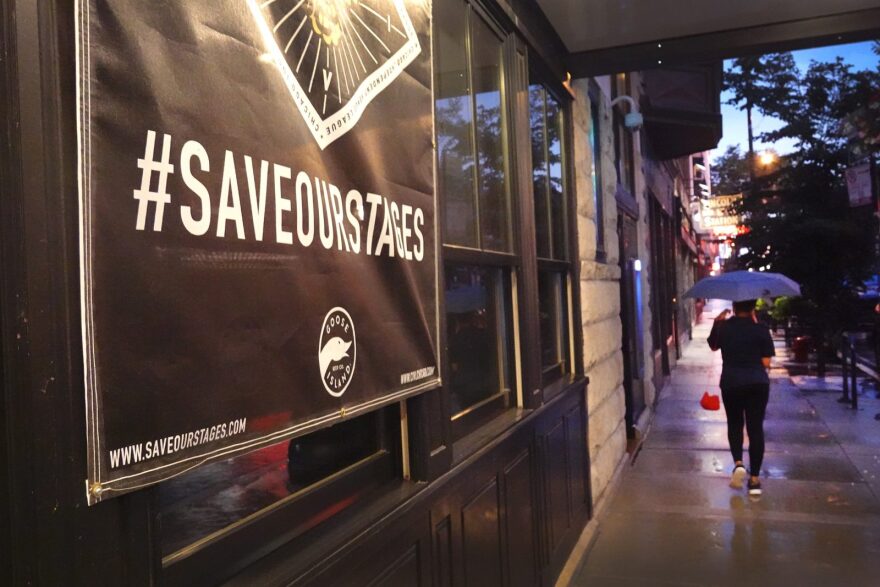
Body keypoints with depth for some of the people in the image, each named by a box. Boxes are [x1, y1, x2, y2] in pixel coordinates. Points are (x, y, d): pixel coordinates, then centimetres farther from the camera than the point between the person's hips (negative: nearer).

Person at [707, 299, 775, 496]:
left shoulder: (723, 327, -1)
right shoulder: (761, 329, -7)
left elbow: (713, 346, 18)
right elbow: (766, 362, -4)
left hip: (731, 384, 1)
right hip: (758, 384, -1)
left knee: (735, 424, 19)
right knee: (755, 428, 6)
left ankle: (738, 463, -3)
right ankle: (754, 479, 7)